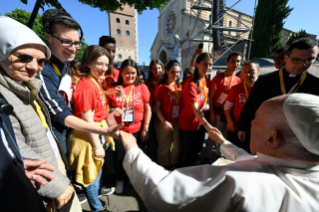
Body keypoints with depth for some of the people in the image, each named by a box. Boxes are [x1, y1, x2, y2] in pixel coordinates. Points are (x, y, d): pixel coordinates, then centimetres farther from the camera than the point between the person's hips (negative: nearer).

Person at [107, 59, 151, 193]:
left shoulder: (142, 87, -2)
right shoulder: (113, 88, -1)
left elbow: (148, 109, -1)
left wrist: (146, 128, -4)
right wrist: (111, 111, -15)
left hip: (137, 130, 0)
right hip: (119, 130, 0)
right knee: (120, 157, 13)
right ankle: (120, 180, 43)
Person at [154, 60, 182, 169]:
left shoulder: (180, 86, 5)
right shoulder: (161, 87, -9)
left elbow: (182, 103, 8)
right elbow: (157, 107, -9)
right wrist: (164, 121, -14)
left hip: (177, 120, 5)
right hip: (164, 121, -4)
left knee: (177, 144, 16)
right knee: (164, 146, 9)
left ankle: (174, 165, 38)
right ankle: (164, 168, 32)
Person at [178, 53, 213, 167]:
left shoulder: (206, 80, 0)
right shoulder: (191, 84, -25)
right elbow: (194, 108, -32)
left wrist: (207, 105, -2)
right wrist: (207, 125, -42)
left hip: (200, 121, 8)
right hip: (188, 123, -8)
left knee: (197, 149, 25)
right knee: (187, 153, 10)